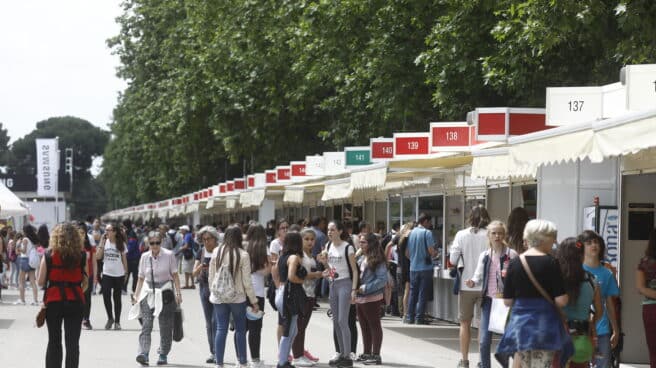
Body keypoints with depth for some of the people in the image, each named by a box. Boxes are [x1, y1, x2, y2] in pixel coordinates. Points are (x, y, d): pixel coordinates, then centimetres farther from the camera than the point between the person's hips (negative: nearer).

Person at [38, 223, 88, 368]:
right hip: (75, 301, 0)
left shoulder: (49, 255, -5)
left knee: (54, 341, 10)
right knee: (73, 342, 4)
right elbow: (85, 282, 1)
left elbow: (41, 282, -4)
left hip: (53, 301, 0)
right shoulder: (81, 256, -2)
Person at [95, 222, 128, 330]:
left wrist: (126, 272, 5)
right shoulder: (104, 243, 1)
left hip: (119, 274, -1)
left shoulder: (121, 244, -1)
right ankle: (110, 318, 11)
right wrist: (102, 242, -11)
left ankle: (117, 322, 15)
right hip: (107, 274, 1)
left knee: (117, 297, 6)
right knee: (106, 296, -10)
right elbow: (98, 256, -9)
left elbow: (124, 259, 6)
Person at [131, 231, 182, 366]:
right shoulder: (144, 257, 6)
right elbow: (141, 278, 12)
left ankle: (163, 354, 14)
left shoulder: (169, 255, -2)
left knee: (165, 327, 3)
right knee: (146, 324, -12)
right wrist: (136, 296, 8)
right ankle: (143, 353, -21)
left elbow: (175, 275, 0)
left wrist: (178, 293, -7)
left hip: (165, 293, -2)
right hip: (148, 293, 2)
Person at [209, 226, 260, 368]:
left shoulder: (216, 252, -2)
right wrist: (254, 301, 1)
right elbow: (247, 281, -8)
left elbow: (211, 276, 5)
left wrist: (213, 292, 19)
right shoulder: (243, 255, -11)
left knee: (221, 330, 7)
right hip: (238, 297, -3)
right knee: (240, 330, 10)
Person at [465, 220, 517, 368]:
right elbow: (479, 276, 7)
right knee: (484, 340, -1)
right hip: (488, 300, 3)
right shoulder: (484, 256, 8)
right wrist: (472, 282, -14)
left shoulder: (511, 254, -4)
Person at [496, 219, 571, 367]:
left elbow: (507, 301, 3)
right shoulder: (550, 263, -9)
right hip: (544, 324, -4)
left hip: (519, 323, 4)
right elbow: (561, 301, -13)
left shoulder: (515, 263, 2)